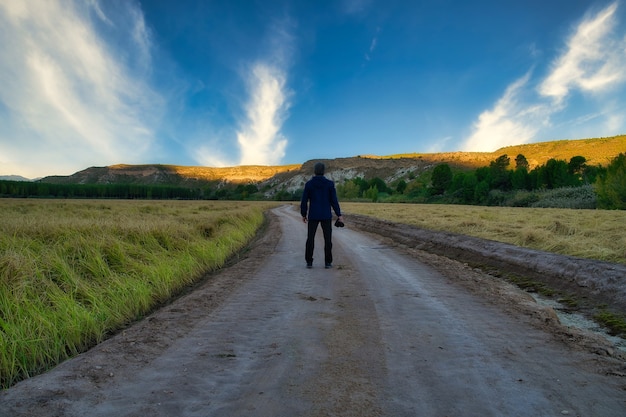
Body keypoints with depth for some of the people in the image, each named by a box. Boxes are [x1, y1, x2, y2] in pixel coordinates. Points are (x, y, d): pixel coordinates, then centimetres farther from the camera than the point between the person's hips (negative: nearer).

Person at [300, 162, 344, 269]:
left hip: (313, 215, 1)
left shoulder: (309, 184, -3)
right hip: (326, 215, 0)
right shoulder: (330, 183, -5)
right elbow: (334, 201, -7)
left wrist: (303, 214, 10)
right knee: (328, 239, 7)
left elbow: (304, 201, -2)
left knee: (310, 238, 7)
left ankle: (309, 262, 6)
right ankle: (328, 262, 6)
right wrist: (339, 215, 0)